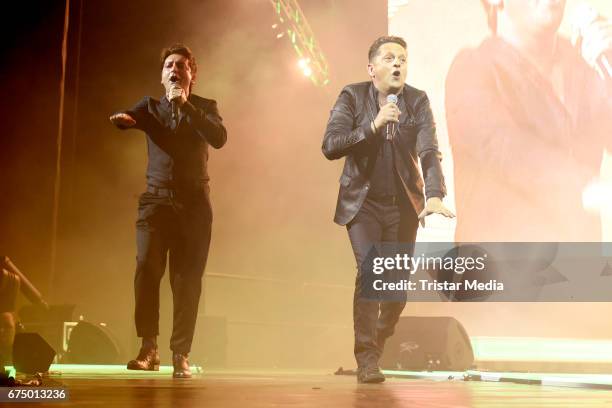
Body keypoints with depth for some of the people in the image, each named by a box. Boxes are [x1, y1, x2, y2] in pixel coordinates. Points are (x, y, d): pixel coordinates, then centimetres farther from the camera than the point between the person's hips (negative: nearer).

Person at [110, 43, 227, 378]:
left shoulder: (204, 107, 11)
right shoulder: (150, 106, 14)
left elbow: (219, 139, -8)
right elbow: (125, 117, -6)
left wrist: (185, 105, -13)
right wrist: (121, 118, -30)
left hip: (194, 202, 0)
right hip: (156, 199, 1)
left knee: (187, 279, -4)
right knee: (146, 269, -14)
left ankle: (181, 355, 1)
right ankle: (148, 349, -5)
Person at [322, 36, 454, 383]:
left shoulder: (418, 101, -4)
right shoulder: (352, 97, -7)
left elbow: (429, 151, -15)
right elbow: (330, 146, -17)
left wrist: (435, 195, -31)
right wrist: (373, 126, -28)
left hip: (403, 205, 2)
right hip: (362, 204, -2)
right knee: (370, 272, -19)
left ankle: (377, 345, 34)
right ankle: (366, 360, -11)